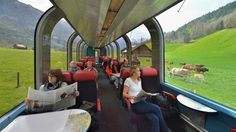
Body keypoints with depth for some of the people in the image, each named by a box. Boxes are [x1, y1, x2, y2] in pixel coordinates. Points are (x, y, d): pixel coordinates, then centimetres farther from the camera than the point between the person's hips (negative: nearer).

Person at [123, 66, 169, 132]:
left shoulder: (139, 80, 15)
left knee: (155, 119, -20)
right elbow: (124, 94, -6)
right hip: (135, 105, -6)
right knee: (157, 108, -21)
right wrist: (132, 96, -23)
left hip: (142, 101, 6)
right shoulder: (128, 80, -6)